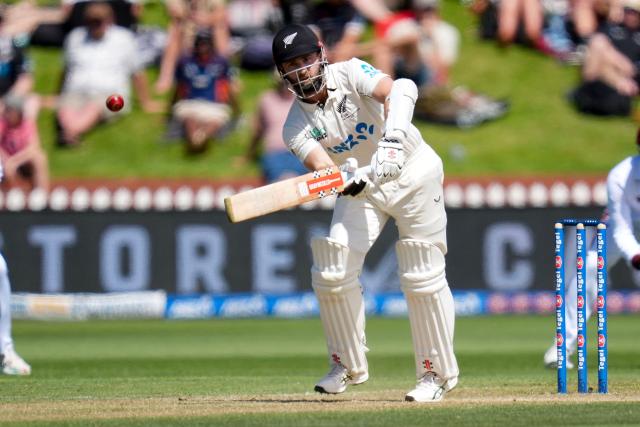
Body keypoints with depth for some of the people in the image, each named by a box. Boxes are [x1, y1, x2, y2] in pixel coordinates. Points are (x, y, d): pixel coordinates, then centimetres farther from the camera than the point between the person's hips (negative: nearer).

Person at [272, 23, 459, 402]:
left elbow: (398, 90, -38)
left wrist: (393, 140, -54)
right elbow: (321, 168, -27)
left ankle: (439, 373, 7)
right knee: (332, 272, -8)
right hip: (362, 186, 4)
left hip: (414, 172, -4)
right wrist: (346, 179, -49)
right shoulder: (297, 126, -10)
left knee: (422, 277, -6)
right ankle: (349, 365, 12)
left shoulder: (350, 74, -19)